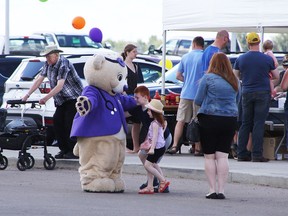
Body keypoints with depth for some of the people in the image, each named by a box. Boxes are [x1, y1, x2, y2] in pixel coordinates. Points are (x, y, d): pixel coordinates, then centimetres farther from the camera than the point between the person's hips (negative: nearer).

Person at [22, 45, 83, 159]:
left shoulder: (63, 64, -23)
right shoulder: (48, 64, 3)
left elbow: (60, 86, -30)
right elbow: (39, 80, 6)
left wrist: (46, 98, -35)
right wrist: (27, 95, 0)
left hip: (74, 97, -8)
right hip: (62, 100, 8)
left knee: (69, 123, -13)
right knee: (57, 120, -2)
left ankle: (74, 151, -7)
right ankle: (64, 149, 4)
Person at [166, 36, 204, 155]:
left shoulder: (185, 57, 8)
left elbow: (178, 76, 12)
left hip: (186, 93, 3)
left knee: (180, 121, 6)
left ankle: (175, 146, -2)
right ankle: (197, 148, 4)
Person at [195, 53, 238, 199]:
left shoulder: (208, 78, -5)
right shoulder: (234, 81, 8)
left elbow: (198, 101, -2)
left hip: (210, 119, -3)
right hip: (230, 120, 3)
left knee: (209, 156, 4)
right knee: (223, 156, 3)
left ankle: (212, 190, 0)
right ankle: (221, 191, -2)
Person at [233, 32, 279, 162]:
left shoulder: (241, 59, 1)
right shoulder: (267, 59, -5)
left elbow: (235, 76, 13)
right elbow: (276, 76, 6)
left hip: (247, 93, 3)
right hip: (263, 93, -3)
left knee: (245, 124, 10)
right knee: (259, 124, -2)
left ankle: (241, 153, 9)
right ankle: (257, 154, -6)